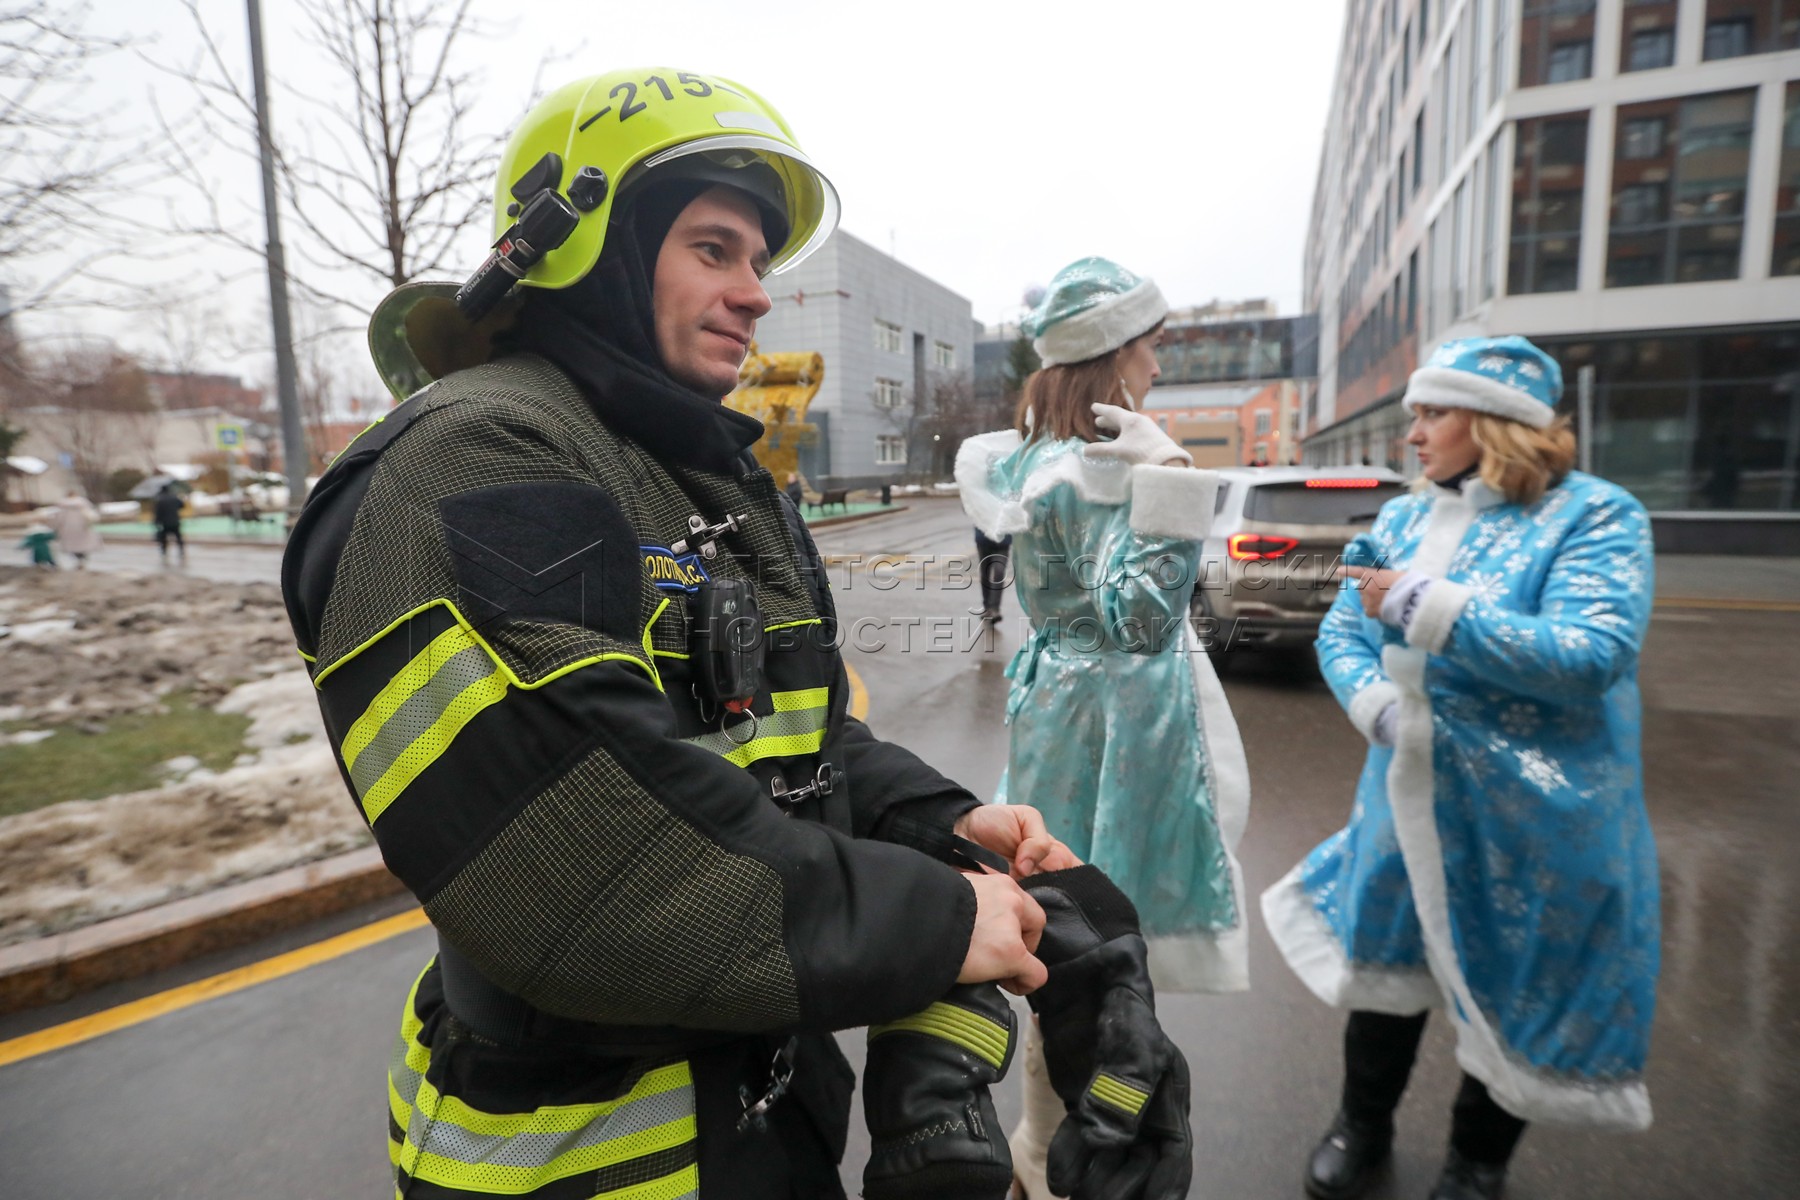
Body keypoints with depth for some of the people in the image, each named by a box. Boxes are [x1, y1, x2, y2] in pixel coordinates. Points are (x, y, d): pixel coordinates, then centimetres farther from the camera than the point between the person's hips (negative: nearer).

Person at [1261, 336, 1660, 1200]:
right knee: (1385, 961, 17)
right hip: (1408, 798, 4)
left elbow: (1590, 656, -24)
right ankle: (1363, 1125, 42)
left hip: (1537, 820, -4)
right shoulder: (1402, 520, 3)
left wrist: (1424, 605, -26)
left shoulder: (1595, 515, -12)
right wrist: (1377, 707, -17)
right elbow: (1341, 632, 2)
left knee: (1512, 991, 14)